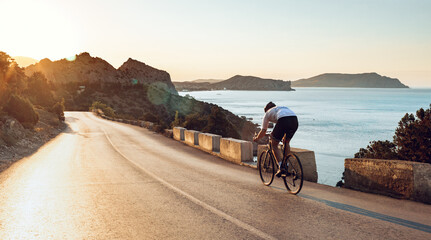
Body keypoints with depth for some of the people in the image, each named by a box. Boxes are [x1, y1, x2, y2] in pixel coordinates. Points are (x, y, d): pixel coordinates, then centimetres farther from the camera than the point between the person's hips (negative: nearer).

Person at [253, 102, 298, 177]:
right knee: (287, 142, 28)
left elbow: (263, 131, 29)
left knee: (274, 145, 12)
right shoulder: (283, 108, 43)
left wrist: (256, 138, 48)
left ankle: (281, 167, 1)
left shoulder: (268, 113, 30)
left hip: (283, 121, -5)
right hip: (295, 120, 5)